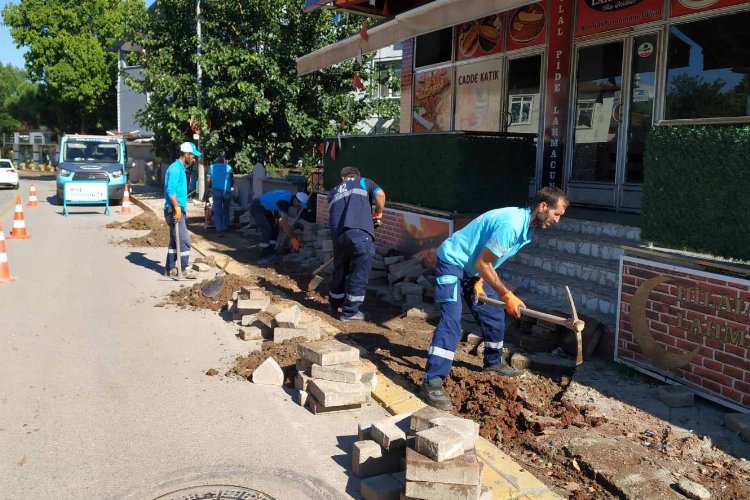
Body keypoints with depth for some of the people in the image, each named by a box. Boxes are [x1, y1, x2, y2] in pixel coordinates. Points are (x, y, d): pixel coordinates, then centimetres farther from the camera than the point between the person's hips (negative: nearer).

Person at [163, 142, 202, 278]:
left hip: (177, 210, 10)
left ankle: (170, 268, 18)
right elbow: (171, 190, -21)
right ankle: (184, 269, -4)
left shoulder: (181, 168, 18)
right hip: (174, 210, -10)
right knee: (184, 240, -8)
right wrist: (177, 208, -24)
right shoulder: (175, 168, -13)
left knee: (175, 240, 13)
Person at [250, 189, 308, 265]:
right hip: (256, 208, -10)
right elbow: (285, 223, -29)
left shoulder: (290, 196, -1)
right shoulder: (284, 202, -29)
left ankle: (270, 253, 16)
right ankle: (263, 258, -13)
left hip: (264, 208, 10)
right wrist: (293, 238, -24)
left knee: (275, 228, 9)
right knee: (267, 230, -17)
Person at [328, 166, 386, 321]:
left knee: (339, 272, 22)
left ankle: (334, 306, 37)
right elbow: (380, 194, -2)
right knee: (359, 275, 8)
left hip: (338, 236, 5)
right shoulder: (363, 182, 16)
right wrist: (378, 213, 12)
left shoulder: (333, 192, 29)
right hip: (360, 234, -5)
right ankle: (350, 312, 14)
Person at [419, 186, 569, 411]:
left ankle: (494, 362, 40)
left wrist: (479, 282, -2)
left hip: (473, 268, 10)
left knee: (494, 315, 18)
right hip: (452, 262, -10)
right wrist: (507, 295, -20)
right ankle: (431, 384, -23)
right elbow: (482, 263, -25)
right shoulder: (511, 225, -29)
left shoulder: (527, 227, 3)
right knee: (451, 321, -21)